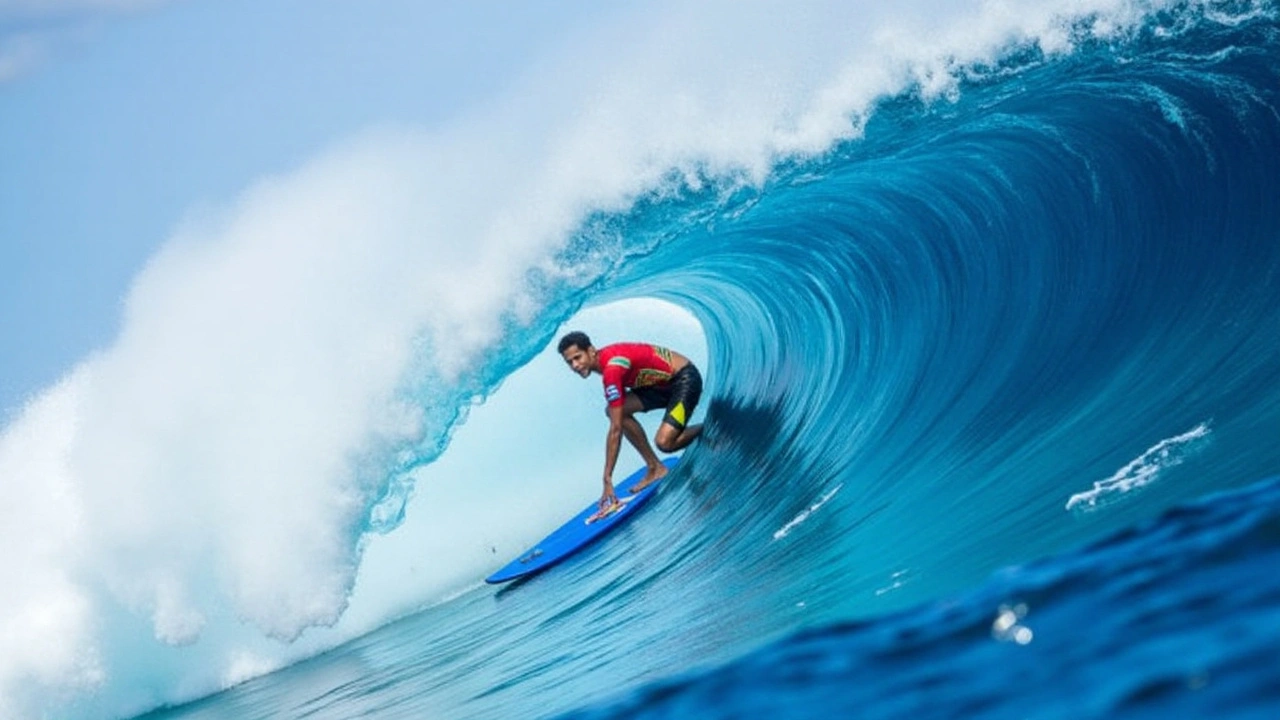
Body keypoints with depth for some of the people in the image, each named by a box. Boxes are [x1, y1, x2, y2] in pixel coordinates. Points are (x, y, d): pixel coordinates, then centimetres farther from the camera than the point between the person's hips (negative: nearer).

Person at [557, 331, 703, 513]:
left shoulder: (612, 368, -29)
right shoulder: (604, 358, -2)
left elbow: (616, 429, -30)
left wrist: (607, 480, -27)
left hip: (685, 380, -9)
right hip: (663, 382, 9)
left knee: (664, 442, -25)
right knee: (616, 411, -5)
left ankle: (707, 431, 5)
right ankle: (654, 467, 3)